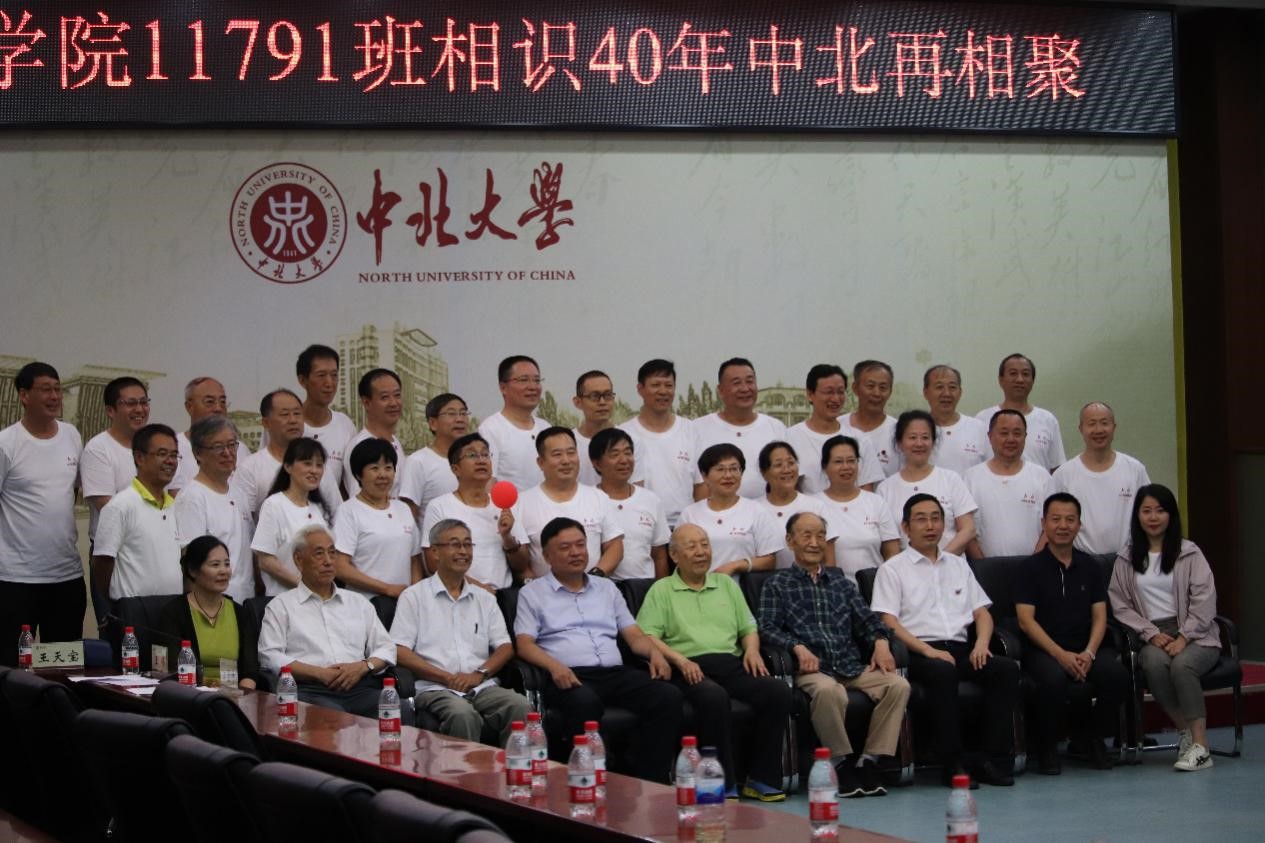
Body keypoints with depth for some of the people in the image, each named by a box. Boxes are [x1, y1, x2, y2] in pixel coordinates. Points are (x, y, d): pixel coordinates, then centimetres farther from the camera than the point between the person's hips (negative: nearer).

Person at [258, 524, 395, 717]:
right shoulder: (281, 606, 16)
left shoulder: (358, 603, 28)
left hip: (360, 687, 4)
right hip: (311, 690, -4)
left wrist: (363, 666, -1)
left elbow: (386, 649, 22)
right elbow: (270, 656, 2)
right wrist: (320, 673, -9)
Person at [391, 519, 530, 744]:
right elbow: (400, 652, -1)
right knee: (462, 713, -37)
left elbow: (505, 647, 15)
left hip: (482, 686, 4)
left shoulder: (484, 599, 22)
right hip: (435, 689, -4)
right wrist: (447, 677, -10)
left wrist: (480, 674, -6)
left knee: (520, 706, -27)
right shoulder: (414, 597, 10)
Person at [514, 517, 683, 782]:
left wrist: (654, 652, -1)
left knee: (669, 695, -24)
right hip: (569, 677, -4)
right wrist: (554, 666, -19)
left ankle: (649, 779, -24)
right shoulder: (533, 593, 14)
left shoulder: (607, 588, 27)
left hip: (615, 672, 4)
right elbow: (524, 644, 1)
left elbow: (634, 635, 23)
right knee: (585, 702, -41)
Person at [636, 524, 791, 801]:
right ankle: (723, 784, -29)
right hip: (690, 669, -4)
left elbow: (748, 628, 27)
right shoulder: (661, 590, 11)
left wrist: (752, 649, 4)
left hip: (731, 663, 5)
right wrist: (679, 660, -16)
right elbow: (647, 637, -1)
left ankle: (762, 778, -17)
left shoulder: (726, 584, 26)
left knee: (778, 691, -23)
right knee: (714, 697, -38)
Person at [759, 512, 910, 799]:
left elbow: (866, 619, 19)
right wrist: (798, 647, -18)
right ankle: (842, 762, -21)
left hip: (853, 667, 4)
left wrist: (881, 641, -3)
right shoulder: (777, 585, 14)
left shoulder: (841, 581, 27)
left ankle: (869, 761, -19)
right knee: (827, 690, -40)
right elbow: (768, 628, 0)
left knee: (898, 684, -24)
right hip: (811, 668, -4)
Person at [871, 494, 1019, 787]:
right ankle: (952, 764, -32)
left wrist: (981, 643, -1)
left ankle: (996, 760, -24)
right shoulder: (893, 569, 7)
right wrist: (929, 651, -16)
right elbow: (888, 623, -4)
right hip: (918, 653, -5)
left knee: (1007, 667, -23)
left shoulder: (958, 565, 25)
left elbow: (982, 611, 21)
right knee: (943, 672, -38)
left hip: (960, 650, 5)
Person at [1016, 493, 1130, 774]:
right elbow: (1026, 620, -6)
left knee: (1117, 674, -26)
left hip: (1085, 648, 4)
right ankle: (1046, 745, -10)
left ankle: (1093, 736, 0)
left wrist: (1089, 653, -11)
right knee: (1053, 678, -37)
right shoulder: (1032, 567, 2)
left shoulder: (1089, 566, 13)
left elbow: (1099, 616, 8)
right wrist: (1061, 654, -17)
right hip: (1043, 649, -4)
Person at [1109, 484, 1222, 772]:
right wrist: (1152, 634, -8)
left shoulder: (1190, 553, 7)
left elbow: (1204, 600, -1)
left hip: (1194, 636, -1)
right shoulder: (1126, 559, 12)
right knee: (1154, 663, -34)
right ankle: (1185, 734, -20)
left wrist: (1183, 637, -13)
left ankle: (1200, 745, -31)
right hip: (1153, 636, 1)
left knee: (1182, 665, -35)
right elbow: (1121, 605, 6)